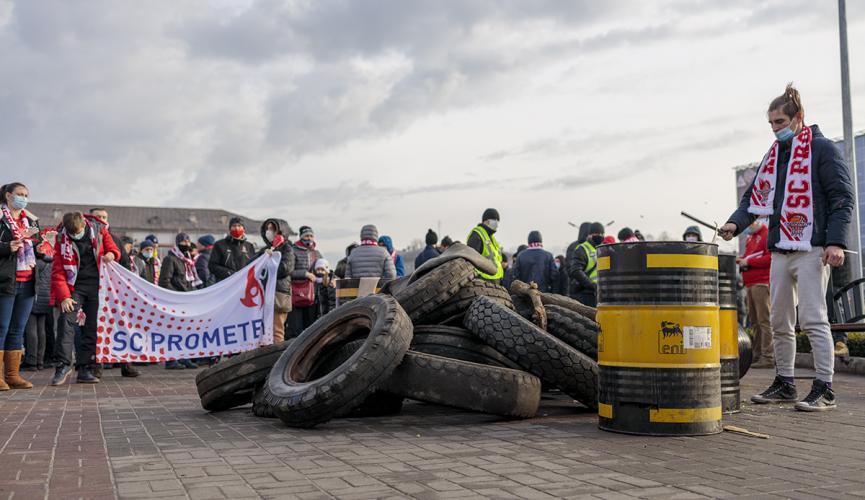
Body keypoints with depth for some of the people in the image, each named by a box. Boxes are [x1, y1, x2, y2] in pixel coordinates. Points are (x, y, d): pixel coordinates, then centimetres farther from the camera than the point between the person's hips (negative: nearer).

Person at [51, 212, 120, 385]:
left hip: (96, 285, 1)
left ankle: (85, 370, 6)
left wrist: (111, 254, -13)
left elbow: (114, 249, 13)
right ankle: (63, 366, -12)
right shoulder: (62, 239, -3)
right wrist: (64, 296, -14)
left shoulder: (99, 230, 0)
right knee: (68, 322, -16)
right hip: (75, 287, -1)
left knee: (91, 327, 2)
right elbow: (58, 271, -4)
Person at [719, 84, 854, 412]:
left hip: (812, 249, -7)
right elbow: (755, 197, 16)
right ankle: (784, 384, 19)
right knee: (780, 322, 10)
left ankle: (825, 390, -3)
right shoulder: (772, 156, 17)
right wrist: (736, 223, -3)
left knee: (812, 318, -10)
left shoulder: (822, 149, -2)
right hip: (780, 250, 7)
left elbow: (843, 198, -7)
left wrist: (836, 241, -17)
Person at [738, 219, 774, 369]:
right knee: (754, 321, 9)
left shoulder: (767, 235, -5)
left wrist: (748, 262, -13)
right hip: (750, 284, 9)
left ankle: (768, 357, -10)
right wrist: (741, 260, 10)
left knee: (764, 321, -10)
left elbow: (771, 258, -16)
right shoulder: (750, 238, 23)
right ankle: (757, 356, 12)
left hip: (762, 283, -9)